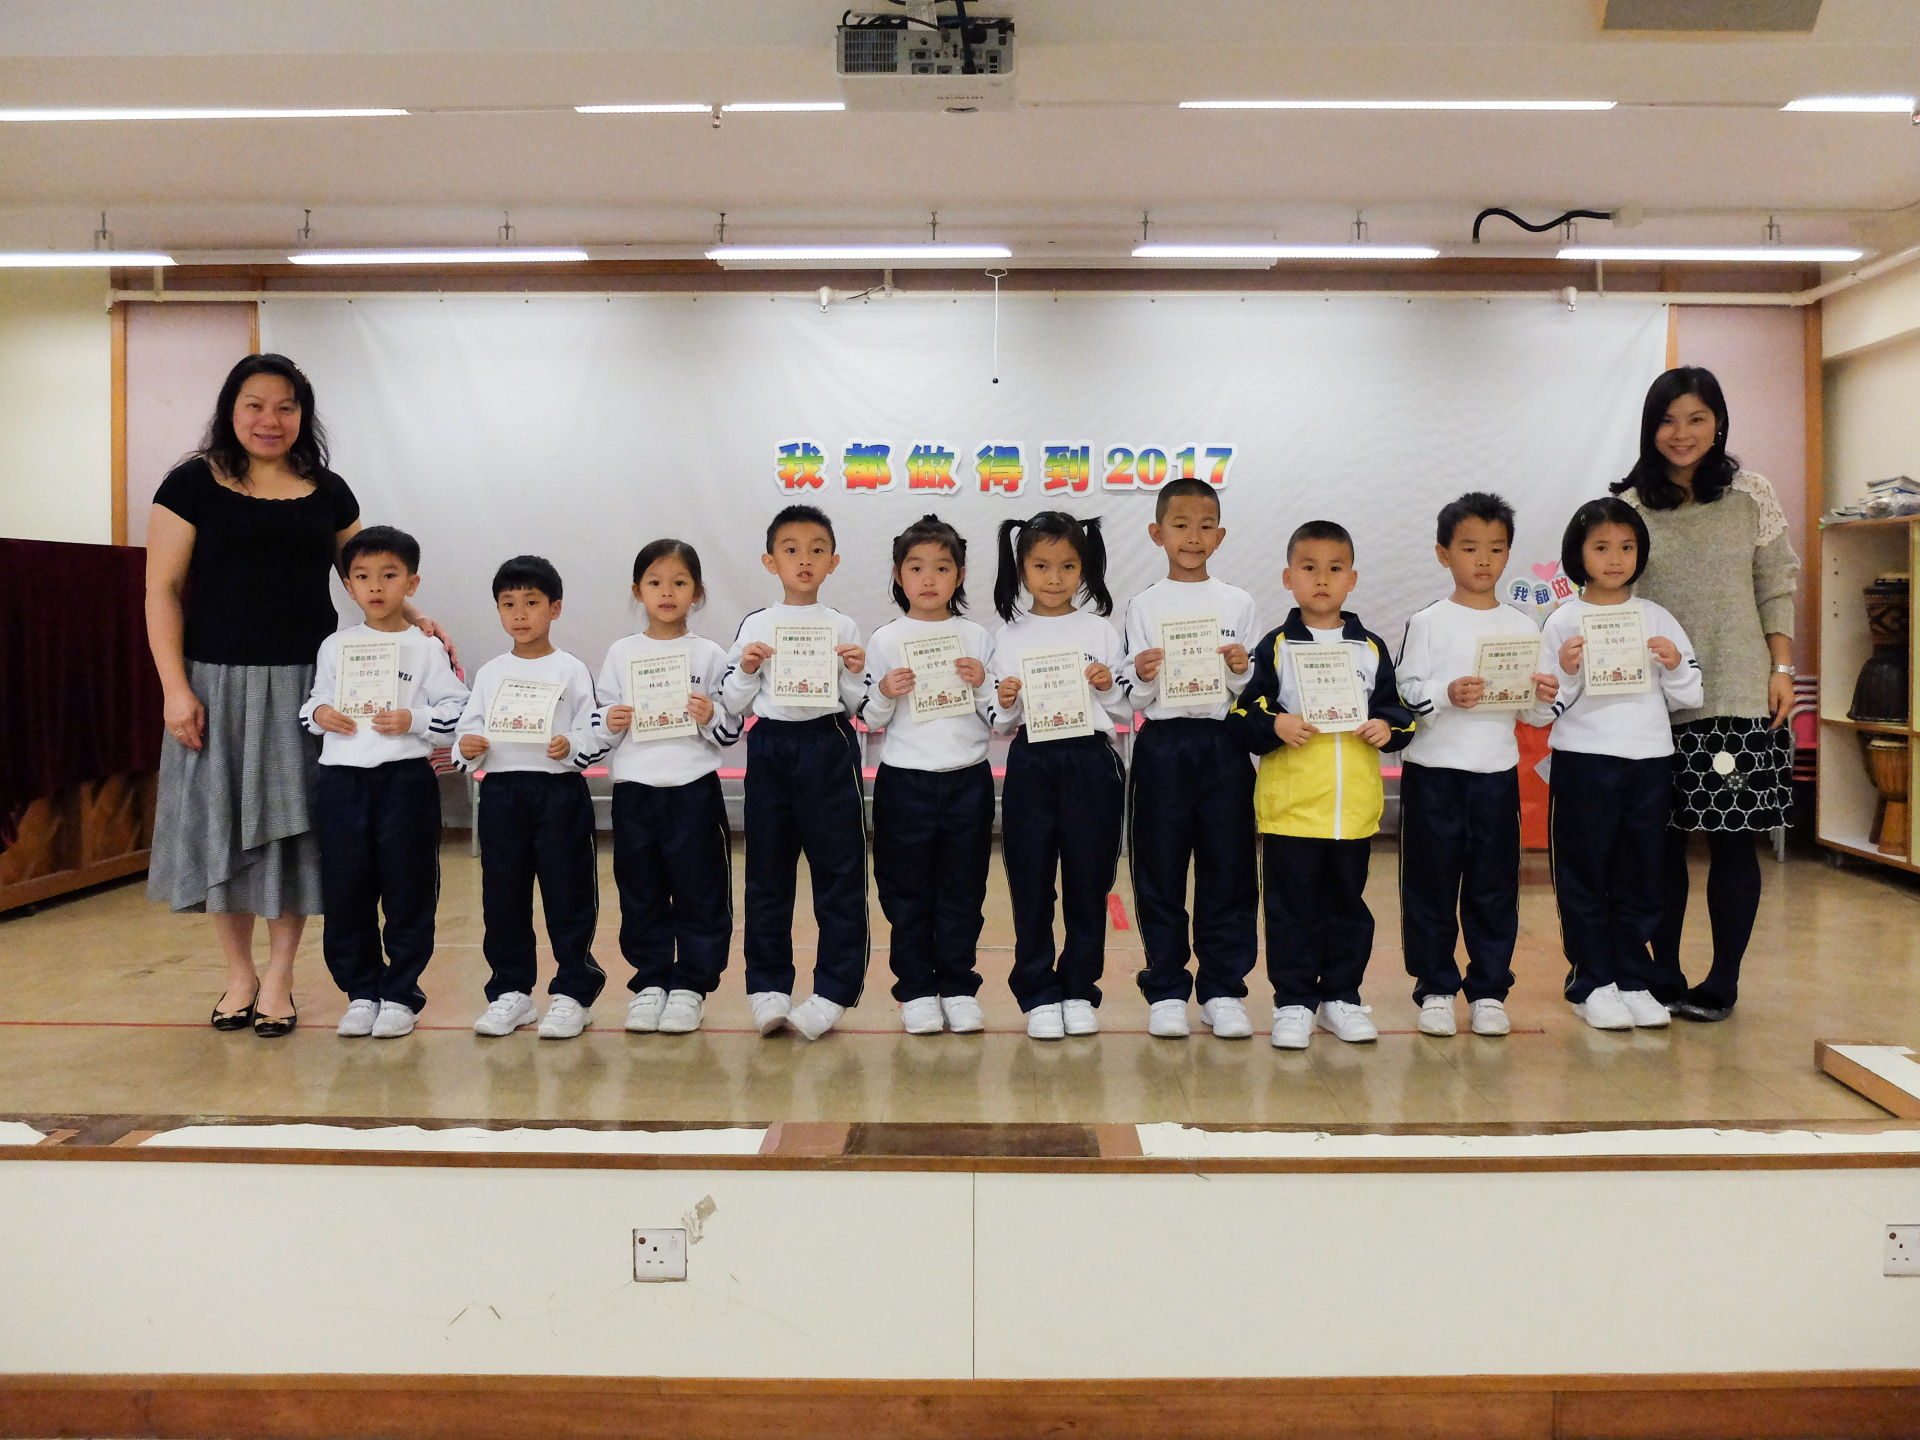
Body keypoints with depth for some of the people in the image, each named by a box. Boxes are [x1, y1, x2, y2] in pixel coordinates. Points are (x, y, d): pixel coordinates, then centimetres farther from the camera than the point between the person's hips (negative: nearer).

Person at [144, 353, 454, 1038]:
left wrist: (417, 618, -3)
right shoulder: (193, 484, 1)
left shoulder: (327, 492, 9)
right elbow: (164, 590, -2)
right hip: (219, 681, -1)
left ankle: (279, 979, 14)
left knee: (294, 825, 3)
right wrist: (176, 688, -9)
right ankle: (239, 974, 21)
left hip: (304, 684, 2)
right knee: (221, 823, 4)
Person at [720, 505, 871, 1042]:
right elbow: (733, 706, 6)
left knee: (839, 868, -2)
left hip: (828, 748, -1)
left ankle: (833, 989, 6)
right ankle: (768, 987, 16)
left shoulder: (843, 628, 5)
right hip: (770, 748, 1)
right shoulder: (755, 627, 6)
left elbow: (857, 706, 7)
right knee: (768, 870, 6)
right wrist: (747, 669, -12)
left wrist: (855, 673, -12)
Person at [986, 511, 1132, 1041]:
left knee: (1088, 879, 5)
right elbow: (999, 724, 8)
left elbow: (1124, 711, 8)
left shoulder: (1100, 631, 6)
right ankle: (1039, 995, 13)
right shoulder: (1008, 638, 6)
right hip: (1031, 764, 0)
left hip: (1090, 763, 0)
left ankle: (1079, 990, 18)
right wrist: (1006, 704, -12)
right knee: (1031, 882, 2)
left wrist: (1109, 686, -11)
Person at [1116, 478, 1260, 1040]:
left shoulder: (1239, 604, 8)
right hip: (1163, 746, -1)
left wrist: (1240, 672, -14)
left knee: (1228, 868, 4)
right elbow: (1133, 699, 2)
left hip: (1224, 746, 1)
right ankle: (1166, 991, 13)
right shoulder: (1144, 606, 4)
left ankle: (1223, 990, 14)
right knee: (1160, 871, 3)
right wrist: (1143, 676, -18)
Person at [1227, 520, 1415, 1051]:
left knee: (1348, 903, 11)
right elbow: (1243, 717, -2)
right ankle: (1294, 1002, 12)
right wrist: (1274, 726, -20)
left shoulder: (1370, 649, 10)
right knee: (1292, 907, 2)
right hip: (1290, 802, -3)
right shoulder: (1275, 647, 1)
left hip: (1354, 804, 3)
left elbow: (1399, 710, 14)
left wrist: (1387, 728, -7)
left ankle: (1341, 997, 23)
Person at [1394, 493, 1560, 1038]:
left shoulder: (1522, 626, 10)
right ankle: (1435, 990, 14)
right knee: (1431, 884, 3)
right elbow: (1402, 695, -7)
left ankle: (1489, 991, 16)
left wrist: (1545, 695, -9)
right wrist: (1446, 694, -23)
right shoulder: (1428, 622, 0)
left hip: (1498, 771, 3)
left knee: (1495, 885, 6)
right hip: (1433, 771, -2)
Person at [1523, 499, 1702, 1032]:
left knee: (1641, 877, 8)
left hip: (1650, 762, 3)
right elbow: (1538, 712, -2)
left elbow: (1689, 698, 12)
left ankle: (1634, 981, 18)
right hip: (1583, 762, -3)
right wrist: (1566, 671, -18)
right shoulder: (1564, 622, 0)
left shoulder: (1657, 619, 8)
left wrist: (1674, 666, -7)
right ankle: (1592, 984, 12)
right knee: (1585, 877, 3)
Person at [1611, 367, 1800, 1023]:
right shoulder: (1629, 506, 4)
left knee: (1732, 839, 2)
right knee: (1660, 838, 4)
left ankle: (1722, 984, 13)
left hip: (1739, 696, 0)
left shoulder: (1750, 494, 5)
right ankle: (1663, 976, 17)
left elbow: (1776, 586, 7)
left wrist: (1783, 669, 0)